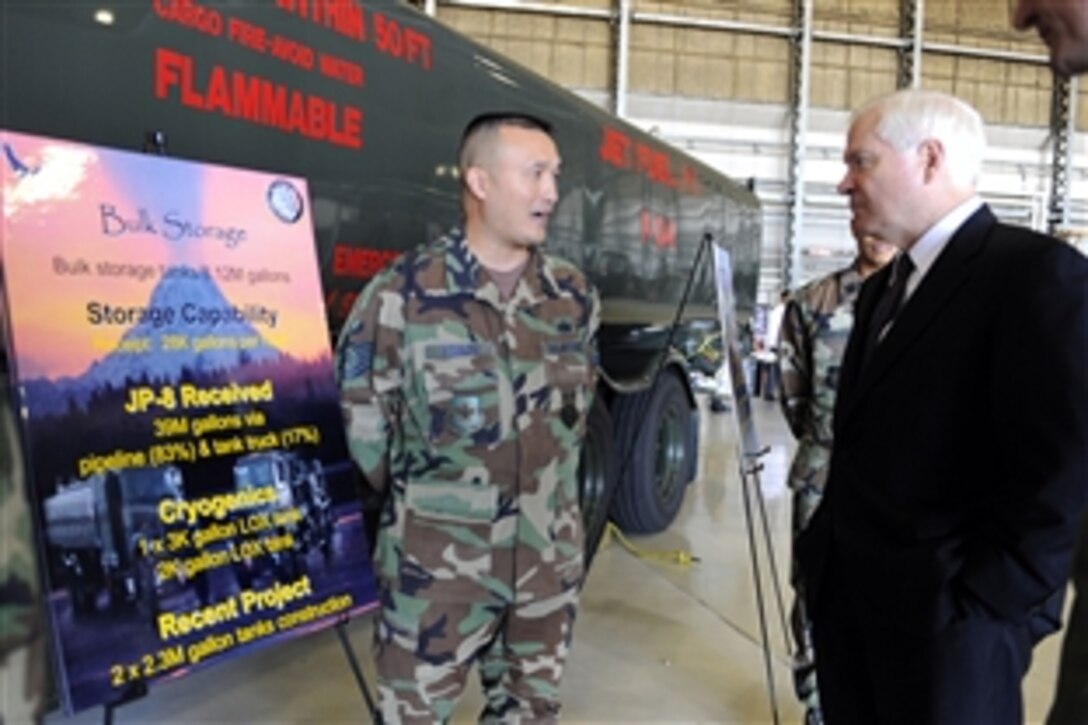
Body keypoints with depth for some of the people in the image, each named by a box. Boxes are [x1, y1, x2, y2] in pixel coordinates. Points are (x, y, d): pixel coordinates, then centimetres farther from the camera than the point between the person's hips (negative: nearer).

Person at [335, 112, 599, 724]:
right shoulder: (403, 295, -14)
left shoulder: (575, 297, 1)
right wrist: (424, 499, 4)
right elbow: (363, 421, -5)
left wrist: (542, 497, 11)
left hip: (549, 558, 4)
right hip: (437, 564, -4)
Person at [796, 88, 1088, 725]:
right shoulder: (886, 286, 13)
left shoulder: (1036, 272, -14)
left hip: (949, 613, -7)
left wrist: (978, 601, -16)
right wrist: (829, 550, 10)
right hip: (851, 594, 8)